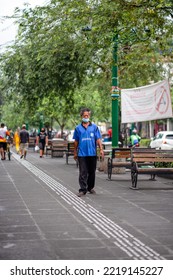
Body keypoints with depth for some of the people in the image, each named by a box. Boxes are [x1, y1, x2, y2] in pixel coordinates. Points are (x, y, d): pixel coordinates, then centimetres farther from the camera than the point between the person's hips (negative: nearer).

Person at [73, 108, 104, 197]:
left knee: (92, 172, 10)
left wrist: (101, 149, -7)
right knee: (83, 173, -4)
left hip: (92, 153, 1)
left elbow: (98, 139, 3)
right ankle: (82, 189, -4)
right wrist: (75, 153, 11)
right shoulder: (78, 128, 6)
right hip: (82, 154, -1)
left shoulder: (94, 127, 5)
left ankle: (90, 187, 25)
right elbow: (76, 141, 11)